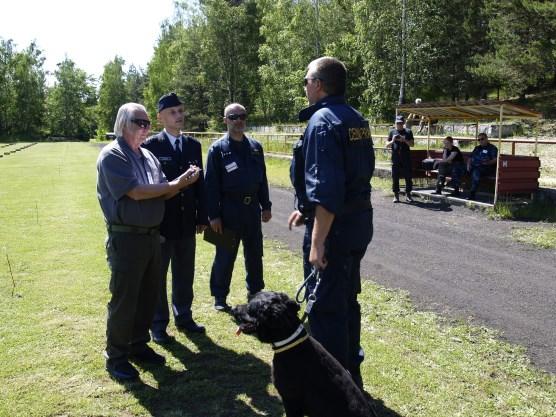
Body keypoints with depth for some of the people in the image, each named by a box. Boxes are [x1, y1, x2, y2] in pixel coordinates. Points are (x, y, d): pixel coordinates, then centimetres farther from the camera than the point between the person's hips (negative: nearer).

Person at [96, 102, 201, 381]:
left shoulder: (148, 156, 12)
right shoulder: (112, 155, -11)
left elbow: (163, 193, 9)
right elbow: (135, 191, -19)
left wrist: (182, 182, -11)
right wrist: (175, 184, -13)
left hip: (151, 235, 8)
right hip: (126, 237, -7)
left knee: (149, 295, 15)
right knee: (124, 299, 1)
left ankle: (139, 345, 30)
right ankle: (116, 357, 15)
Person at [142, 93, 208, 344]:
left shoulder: (193, 145, 7)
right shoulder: (151, 146, -9)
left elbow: (200, 183, 9)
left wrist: (202, 216, 6)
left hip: (187, 222, 5)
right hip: (160, 224, -5)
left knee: (185, 274, 15)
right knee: (157, 276, 9)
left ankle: (183, 316, 31)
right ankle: (158, 324, 22)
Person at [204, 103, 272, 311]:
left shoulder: (255, 147, 8)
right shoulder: (218, 149, -5)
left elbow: (262, 178, 12)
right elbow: (211, 184, -8)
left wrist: (266, 206, 9)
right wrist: (213, 215, -13)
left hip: (252, 208, 4)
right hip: (229, 209, -4)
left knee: (255, 254, 14)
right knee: (225, 255, 4)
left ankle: (255, 292, 29)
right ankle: (219, 297, 16)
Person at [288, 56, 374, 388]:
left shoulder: (323, 121, -16)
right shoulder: (357, 120, 12)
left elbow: (326, 188, -25)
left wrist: (317, 241, -25)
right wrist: (308, 211, 20)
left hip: (333, 226, -10)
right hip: (358, 222, 10)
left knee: (326, 308, 2)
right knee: (347, 301, 20)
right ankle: (351, 374, 34)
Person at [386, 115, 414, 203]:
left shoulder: (408, 132, 6)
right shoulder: (392, 132, 8)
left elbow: (412, 144, 1)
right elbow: (387, 145, 8)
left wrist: (404, 140, -15)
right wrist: (392, 141, -12)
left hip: (406, 159, 0)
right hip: (395, 159, 0)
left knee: (408, 177, 2)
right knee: (395, 178, 1)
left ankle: (408, 195, 11)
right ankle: (396, 195, 8)